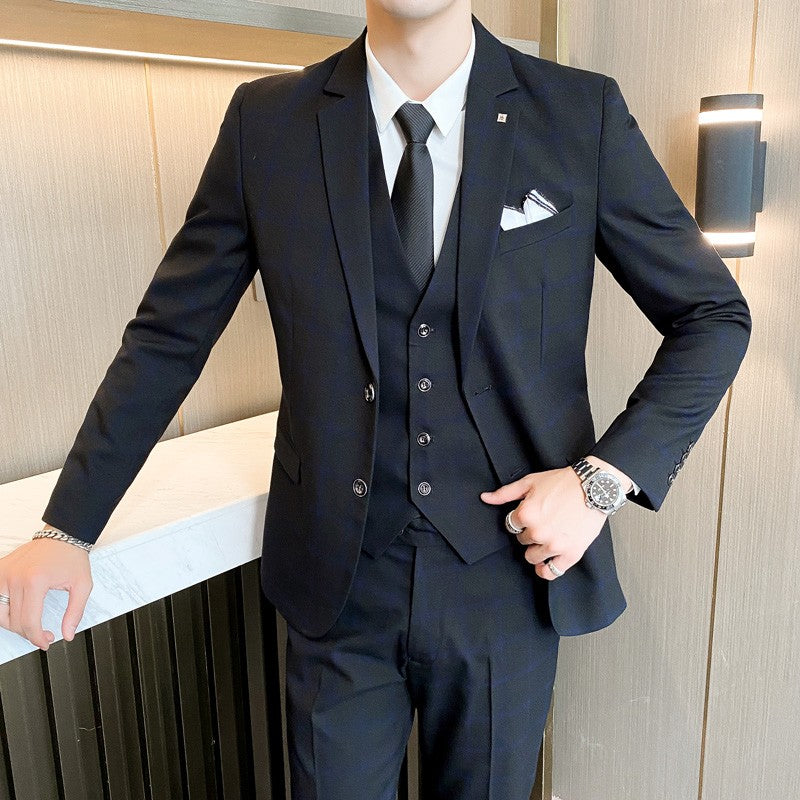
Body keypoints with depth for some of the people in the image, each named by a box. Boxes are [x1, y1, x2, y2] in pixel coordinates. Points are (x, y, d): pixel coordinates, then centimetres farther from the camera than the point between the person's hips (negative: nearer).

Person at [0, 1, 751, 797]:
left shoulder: (584, 113, -5)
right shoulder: (266, 121, -3)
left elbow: (715, 315, 1)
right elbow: (168, 335, 1)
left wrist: (604, 478, -11)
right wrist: (66, 528, -1)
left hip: (508, 575, 1)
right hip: (337, 581, 0)